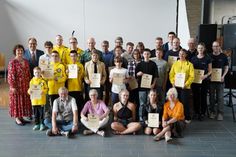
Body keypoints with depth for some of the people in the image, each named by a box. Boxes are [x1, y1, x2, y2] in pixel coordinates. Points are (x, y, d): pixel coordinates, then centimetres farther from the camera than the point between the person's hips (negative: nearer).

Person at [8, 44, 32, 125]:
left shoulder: (25, 61, 9)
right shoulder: (12, 62, -10)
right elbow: (11, 75, -13)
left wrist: (29, 84, 11)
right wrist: (13, 86, -17)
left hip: (25, 86, 6)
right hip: (17, 86, -6)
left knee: (25, 101, 11)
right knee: (17, 101, 3)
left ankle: (21, 116, 24)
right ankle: (17, 118, 14)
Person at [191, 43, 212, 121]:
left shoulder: (208, 58, 1)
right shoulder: (193, 58, 7)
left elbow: (210, 70, 2)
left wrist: (205, 75, -16)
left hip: (204, 80, -2)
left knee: (203, 97, 2)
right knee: (196, 96, 5)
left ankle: (202, 113, 12)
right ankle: (196, 112, 17)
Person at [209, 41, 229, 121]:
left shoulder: (223, 56, 2)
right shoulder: (209, 56, 2)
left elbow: (226, 68, 6)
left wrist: (223, 76, -8)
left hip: (220, 80, -1)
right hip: (211, 79, 1)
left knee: (220, 97, 2)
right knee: (212, 96, 9)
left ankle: (220, 113, 10)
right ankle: (212, 112, 21)